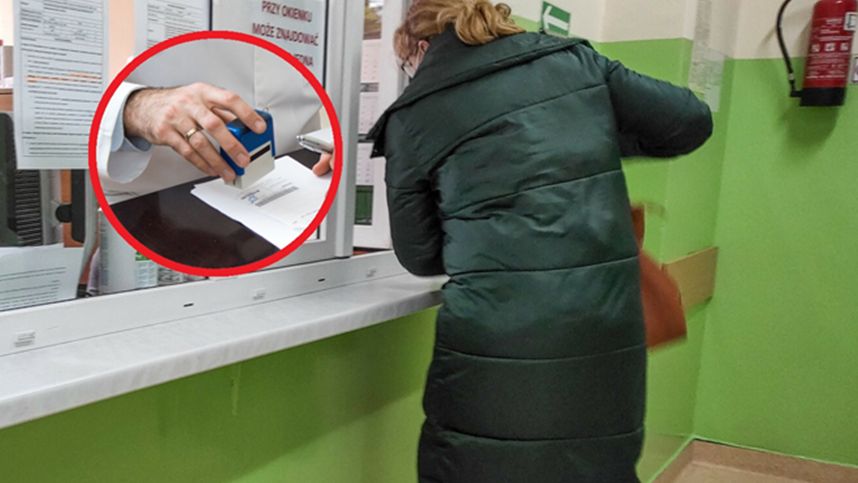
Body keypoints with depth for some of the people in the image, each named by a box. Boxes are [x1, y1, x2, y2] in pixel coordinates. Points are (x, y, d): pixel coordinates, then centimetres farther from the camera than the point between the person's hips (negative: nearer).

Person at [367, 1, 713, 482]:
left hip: (496, 336, -3)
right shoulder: (573, 59, 10)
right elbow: (691, 121, 14)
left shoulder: (413, 117, 4)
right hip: (607, 326, 3)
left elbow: (421, 255, 10)